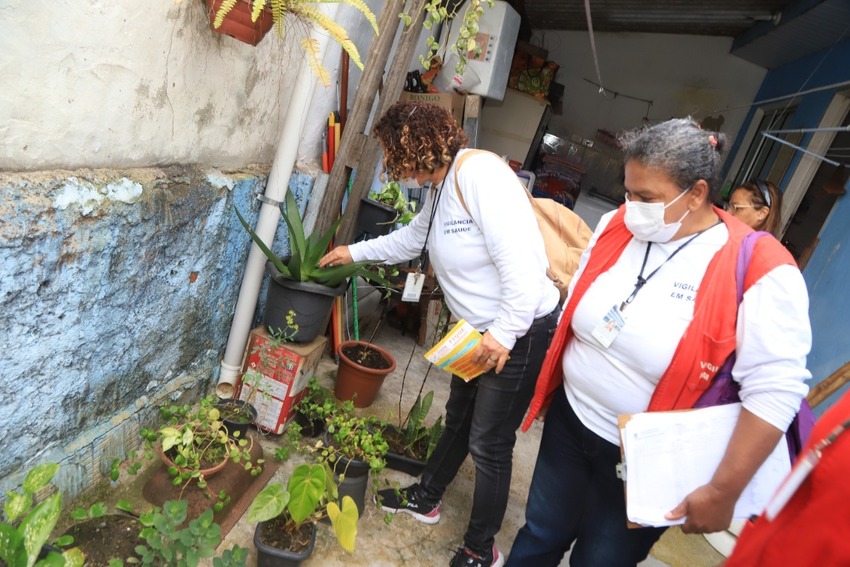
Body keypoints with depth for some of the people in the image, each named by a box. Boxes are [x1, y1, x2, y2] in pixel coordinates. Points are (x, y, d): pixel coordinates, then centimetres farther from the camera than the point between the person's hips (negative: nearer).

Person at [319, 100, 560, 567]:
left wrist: (505, 334, -25)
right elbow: (410, 239, 27)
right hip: (482, 333, 9)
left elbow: (522, 261, -30)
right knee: (458, 420, 24)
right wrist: (354, 252, 33)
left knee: (489, 444, 4)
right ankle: (425, 498, 46)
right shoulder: (441, 187, 9)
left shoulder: (480, 174, -23)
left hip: (521, 331, -9)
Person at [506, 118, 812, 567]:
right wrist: (549, 387, 11)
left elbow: (775, 390, -21)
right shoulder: (616, 226, -5)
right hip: (569, 421, 4)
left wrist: (723, 491, -19)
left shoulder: (758, 271, -21)